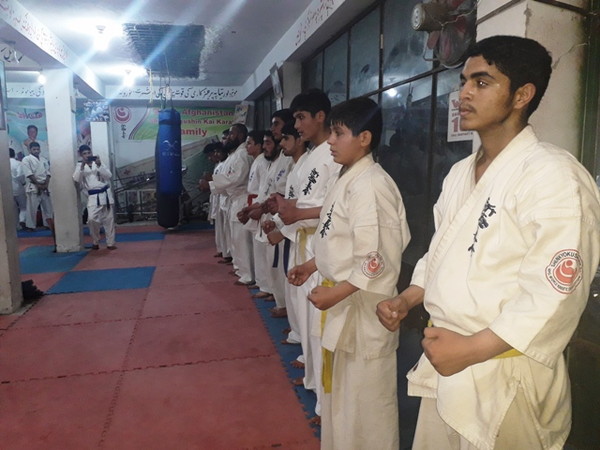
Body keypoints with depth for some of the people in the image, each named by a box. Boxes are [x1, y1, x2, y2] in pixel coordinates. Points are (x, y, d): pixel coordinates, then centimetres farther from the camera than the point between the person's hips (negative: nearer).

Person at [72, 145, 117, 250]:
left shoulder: (98, 163, 6)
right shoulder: (80, 166, 6)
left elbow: (109, 175, -6)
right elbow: (76, 179, -10)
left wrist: (99, 165, -16)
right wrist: (82, 166, -17)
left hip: (105, 193, 1)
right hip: (93, 196, -1)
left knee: (109, 220, 4)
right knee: (92, 219, -15)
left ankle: (110, 243, 14)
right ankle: (95, 242, 5)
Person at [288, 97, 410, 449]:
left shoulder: (370, 185, -23)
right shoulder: (349, 179, 8)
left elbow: (380, 259, -25)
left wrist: (335, 293, -20)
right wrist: (313, 266, 10)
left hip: (363, 307, -10)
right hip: (344, 304, 10)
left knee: (366, 395, 10)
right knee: (341, 389, 26)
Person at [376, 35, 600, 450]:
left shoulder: (553, 175, -16)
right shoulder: (460, 173, 9)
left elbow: (556, 294, -21)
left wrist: (472, 348, -21)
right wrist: (406, 300, 3)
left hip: (505, 377, -7)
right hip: (445, 364, 7)